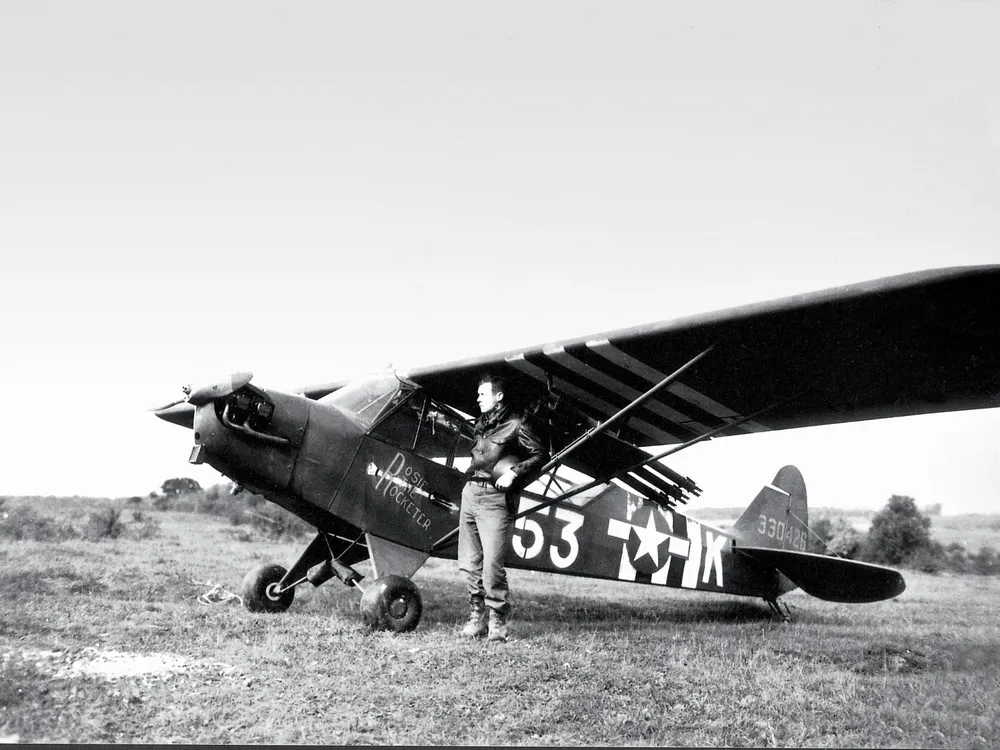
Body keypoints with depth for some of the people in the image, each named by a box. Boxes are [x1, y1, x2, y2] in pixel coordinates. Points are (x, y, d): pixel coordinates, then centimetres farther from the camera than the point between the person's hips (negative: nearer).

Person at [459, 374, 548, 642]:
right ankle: (477, 617, 18)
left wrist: (514, 472, -13)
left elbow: (541, 455, -4)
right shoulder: (481, 424, 19)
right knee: (470, 564, 8)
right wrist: (470, 480, 10)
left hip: (495, 500, -7)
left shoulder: (516, 425, -2)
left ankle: (497, 620, 3)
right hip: (470, 493, 7)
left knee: (492, 566, -10)